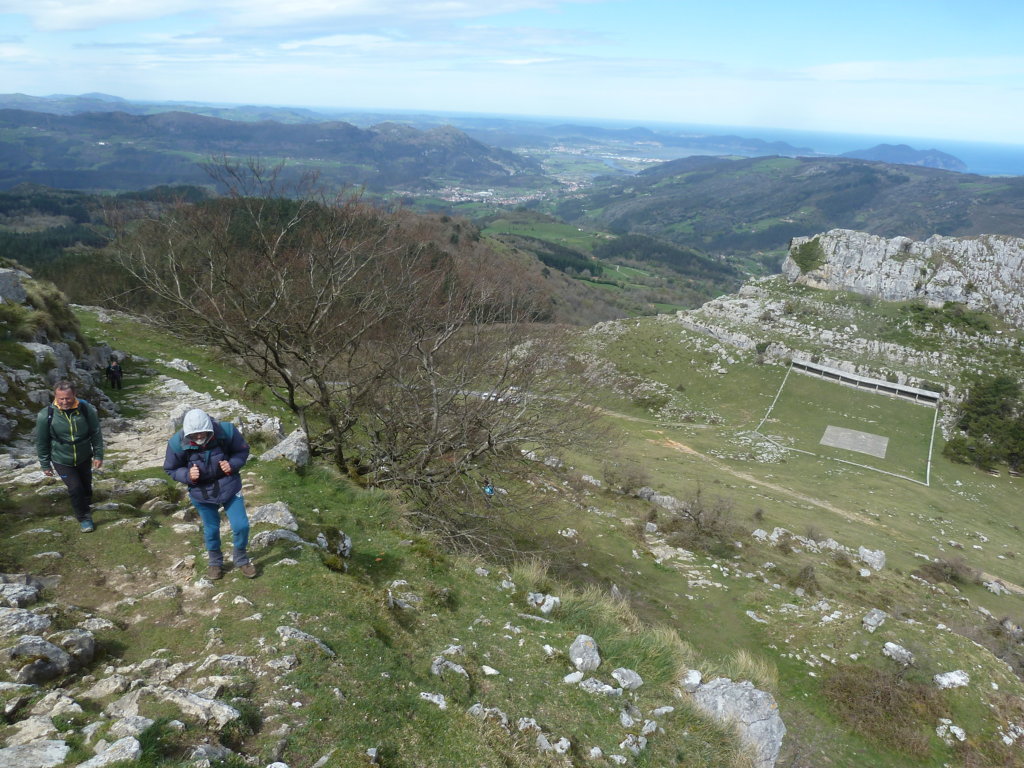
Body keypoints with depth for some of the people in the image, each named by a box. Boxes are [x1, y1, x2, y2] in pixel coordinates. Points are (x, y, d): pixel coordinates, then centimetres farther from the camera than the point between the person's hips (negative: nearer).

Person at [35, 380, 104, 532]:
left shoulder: (87, 409, -18)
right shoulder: (46, 415, -20)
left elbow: (96, 433, -6)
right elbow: (41, 442, -8)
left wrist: (98, 455, -4)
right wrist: (45, 465, -2)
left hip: (84, 458, 2)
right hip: (62, 461, -2)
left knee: (86, 485, 18)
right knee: (75, 488, -8)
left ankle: (87, 506, 48)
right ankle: (84, 518, 13)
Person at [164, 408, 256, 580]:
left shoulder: (226, 431, -24)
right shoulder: (177, 443, -22)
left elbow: (243, 450, -5)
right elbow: (171, 469, -5)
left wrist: (233, 465, -24)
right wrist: (187, 475, -24)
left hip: (229, 487, 0)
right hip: (202, 493, 0)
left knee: (241, 525, 0)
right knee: (211, 529, 15)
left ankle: (241, 559, 29)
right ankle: (215, 561, 42)